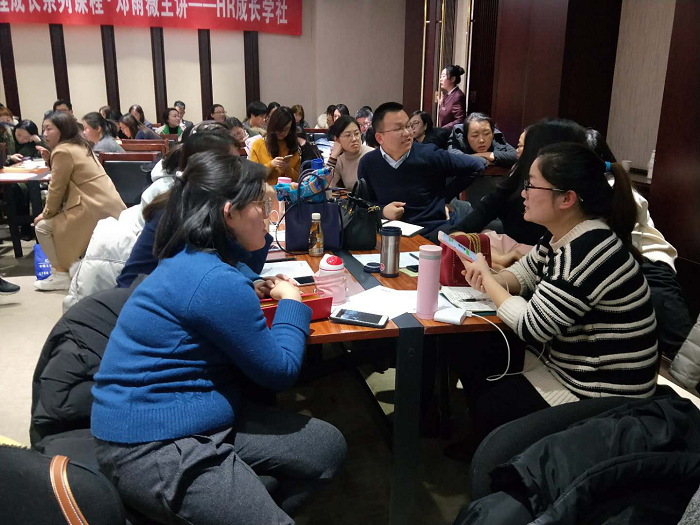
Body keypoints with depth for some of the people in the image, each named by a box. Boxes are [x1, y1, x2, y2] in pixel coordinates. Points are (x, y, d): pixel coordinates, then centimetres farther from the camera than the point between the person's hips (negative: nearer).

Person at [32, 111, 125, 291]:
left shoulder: (63, 151, -10)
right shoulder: (80, 146, 18)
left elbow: (56, 188, -8)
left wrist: (46, 213, 5)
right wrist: (50, 160, 13)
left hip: (94, 210, -10)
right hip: (108, 207, 10)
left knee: (42, 226, 1)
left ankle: (61, 275, 6)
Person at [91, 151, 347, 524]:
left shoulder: (191, 259, 5)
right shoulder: (215, 281, -25)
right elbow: (280, 370, -15)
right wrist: (291, 302, -1)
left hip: (194, 418, 10)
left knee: (328, 448, 5)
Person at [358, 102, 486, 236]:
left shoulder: (429, 155, -6)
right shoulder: (368, 164, 0)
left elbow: (476, 165, 4)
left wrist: (447, 196, 6)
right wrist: (382, 210, -8)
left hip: (437, 230, -2)